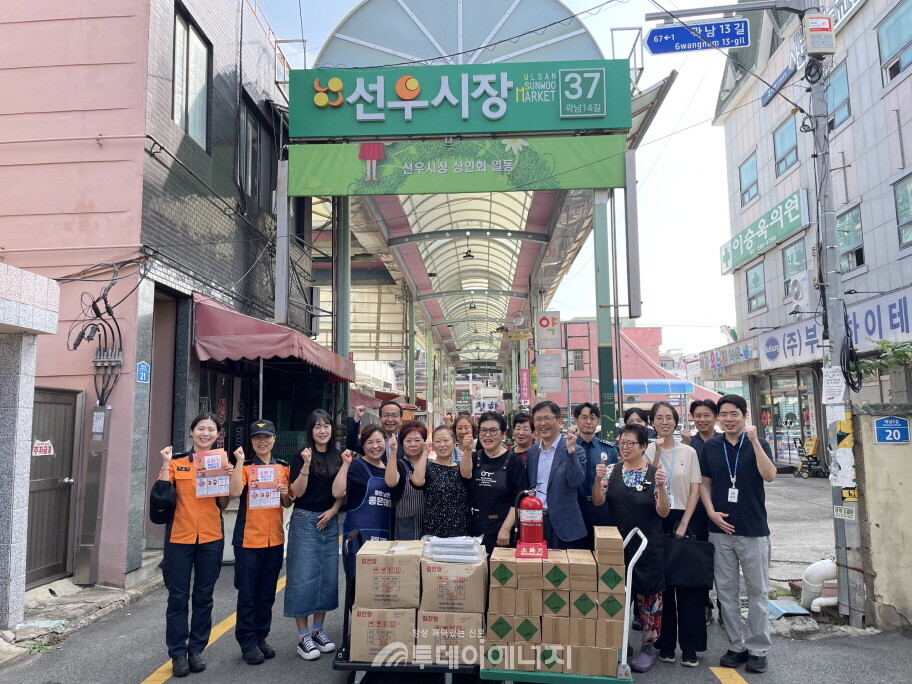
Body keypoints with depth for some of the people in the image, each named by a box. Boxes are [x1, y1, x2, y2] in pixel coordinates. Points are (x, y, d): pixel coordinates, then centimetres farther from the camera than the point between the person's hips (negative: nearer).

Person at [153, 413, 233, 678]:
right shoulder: (176, 461, -1)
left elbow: (223, 505, 5)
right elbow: (162, 497, -10)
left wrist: (229, 477, -10)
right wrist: (165, 464, -15)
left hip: (211, 539, 2)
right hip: (179, 538, -2)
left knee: (204, 596, 9)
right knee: (178, 597, 3)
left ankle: (197, 649, 23)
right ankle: (178, 653, 16)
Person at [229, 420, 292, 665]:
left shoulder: (283, 468, 8)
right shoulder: (245, 466, -3)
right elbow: (234, 492, -22)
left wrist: (285, 494, -8)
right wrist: (239, 461, -23)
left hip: (275, 538, 4)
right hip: (248, 538, -4)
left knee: (267, 593, 12)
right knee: (247, 593, 2)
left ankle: (261, 638, 24)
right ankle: (248, 643, 13)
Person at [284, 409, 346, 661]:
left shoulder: (337, 457, 7)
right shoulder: (301, 455, -6)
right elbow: (297, 492, -12)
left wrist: (333, 510, -4)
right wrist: (306, 465, -23)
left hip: (329, 521, 5)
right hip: (305, 520, -5)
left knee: (328, 576, 8)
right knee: (303, 577, -3)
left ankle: (318, 630, 21)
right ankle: (303, 637, 6)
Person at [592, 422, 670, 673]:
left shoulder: (655, 473, -6)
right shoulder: (611, 470, 1)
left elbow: (663, 512, -9)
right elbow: (597, 502, -6)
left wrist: (661, 485, -26)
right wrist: (598, 479, -23)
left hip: (648, 547, -2)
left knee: (648, 595, 7)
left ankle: (648, 646, 23)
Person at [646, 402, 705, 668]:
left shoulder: (688, 452, 4)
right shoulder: (647, 451, 2)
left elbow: (695, 490, 2)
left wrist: (684, 524, -7)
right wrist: (657, 452, -16)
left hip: (684, 520, 0)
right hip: (656, 521, 0)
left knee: (687, 584, 2)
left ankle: (689, 647, 10)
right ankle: (665, 644, 15)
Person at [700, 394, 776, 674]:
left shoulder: (757, 444, -1)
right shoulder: (710, 447, 4)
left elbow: (769, 475, -18)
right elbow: (705, 484, 9)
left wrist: (754, 440, -23)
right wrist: (712, 513, -5)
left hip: (753, 530, -2)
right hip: (720, 530, 2)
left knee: (757, 591, 6)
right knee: (726, 591, 9)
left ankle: (758, 649, 18)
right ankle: (737, 645, 21)